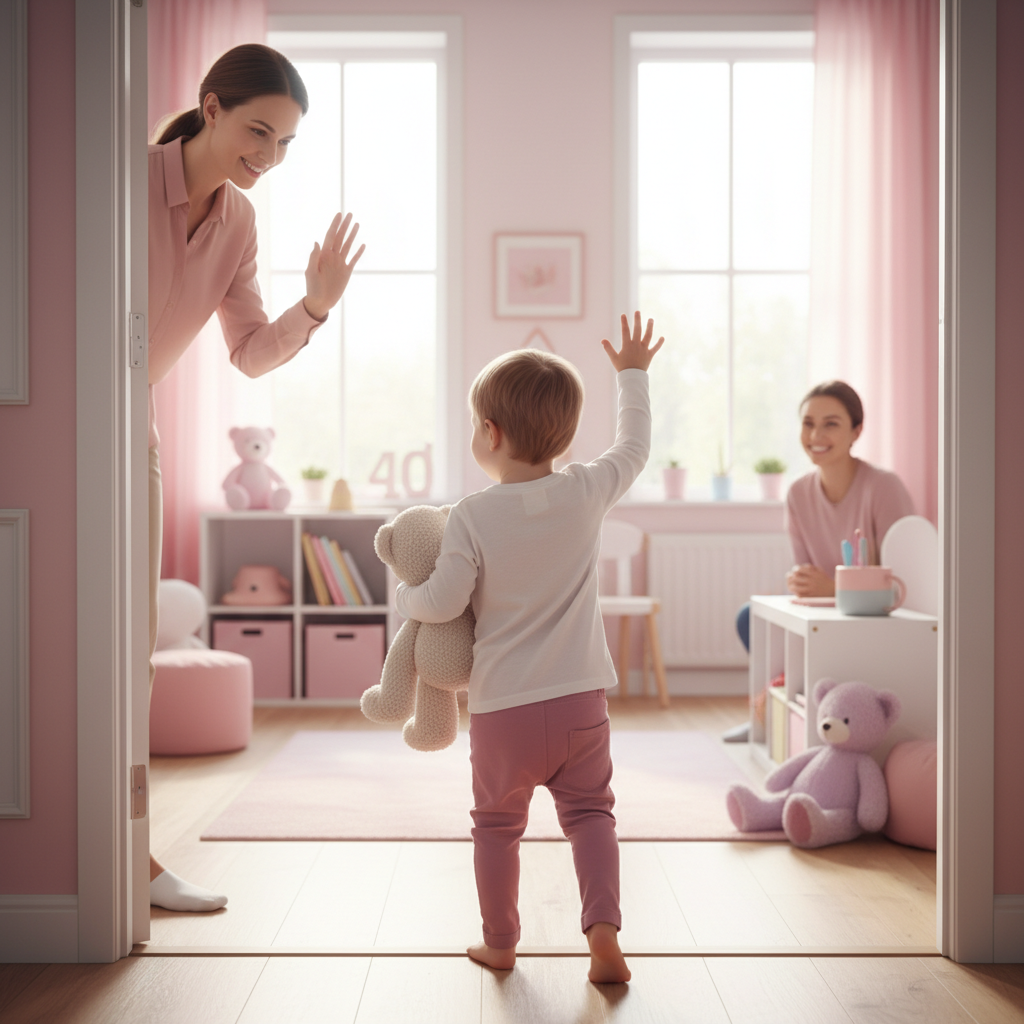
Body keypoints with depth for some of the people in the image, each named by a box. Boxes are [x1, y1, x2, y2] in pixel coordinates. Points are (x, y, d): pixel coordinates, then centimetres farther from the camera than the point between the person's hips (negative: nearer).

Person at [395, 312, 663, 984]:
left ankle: (500, 941, 28)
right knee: (590, 811, 15)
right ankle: (604, 930, 2)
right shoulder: (588, 492, -4)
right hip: (581, 699, 2)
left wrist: (402, 595, 8)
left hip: (502, 707, -2)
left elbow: (443, 603, -13)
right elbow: (635, 447, 14)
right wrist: (633, 374, 26)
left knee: (498, 822, 16)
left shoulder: (472, 516, -12)